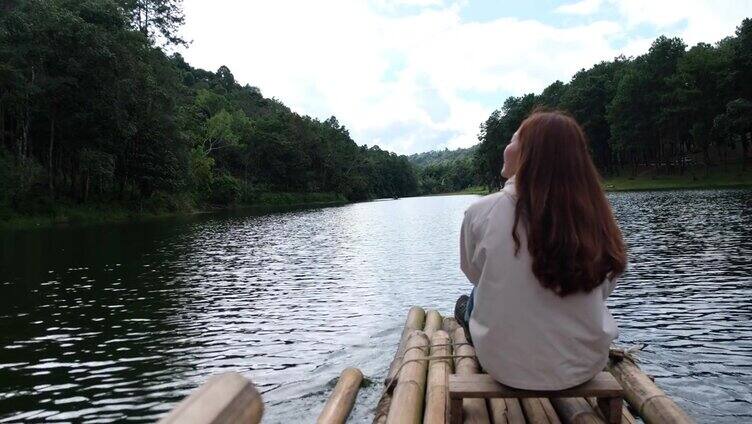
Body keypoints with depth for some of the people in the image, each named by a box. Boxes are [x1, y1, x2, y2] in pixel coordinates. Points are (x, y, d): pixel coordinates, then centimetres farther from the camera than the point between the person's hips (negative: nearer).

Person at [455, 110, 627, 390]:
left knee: (466, 303, 28)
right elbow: (603, 291, 3)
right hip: (585, 366, 3)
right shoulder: (594, 215, -12)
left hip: (508, 367, -2)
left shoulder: (483, 212, -18)